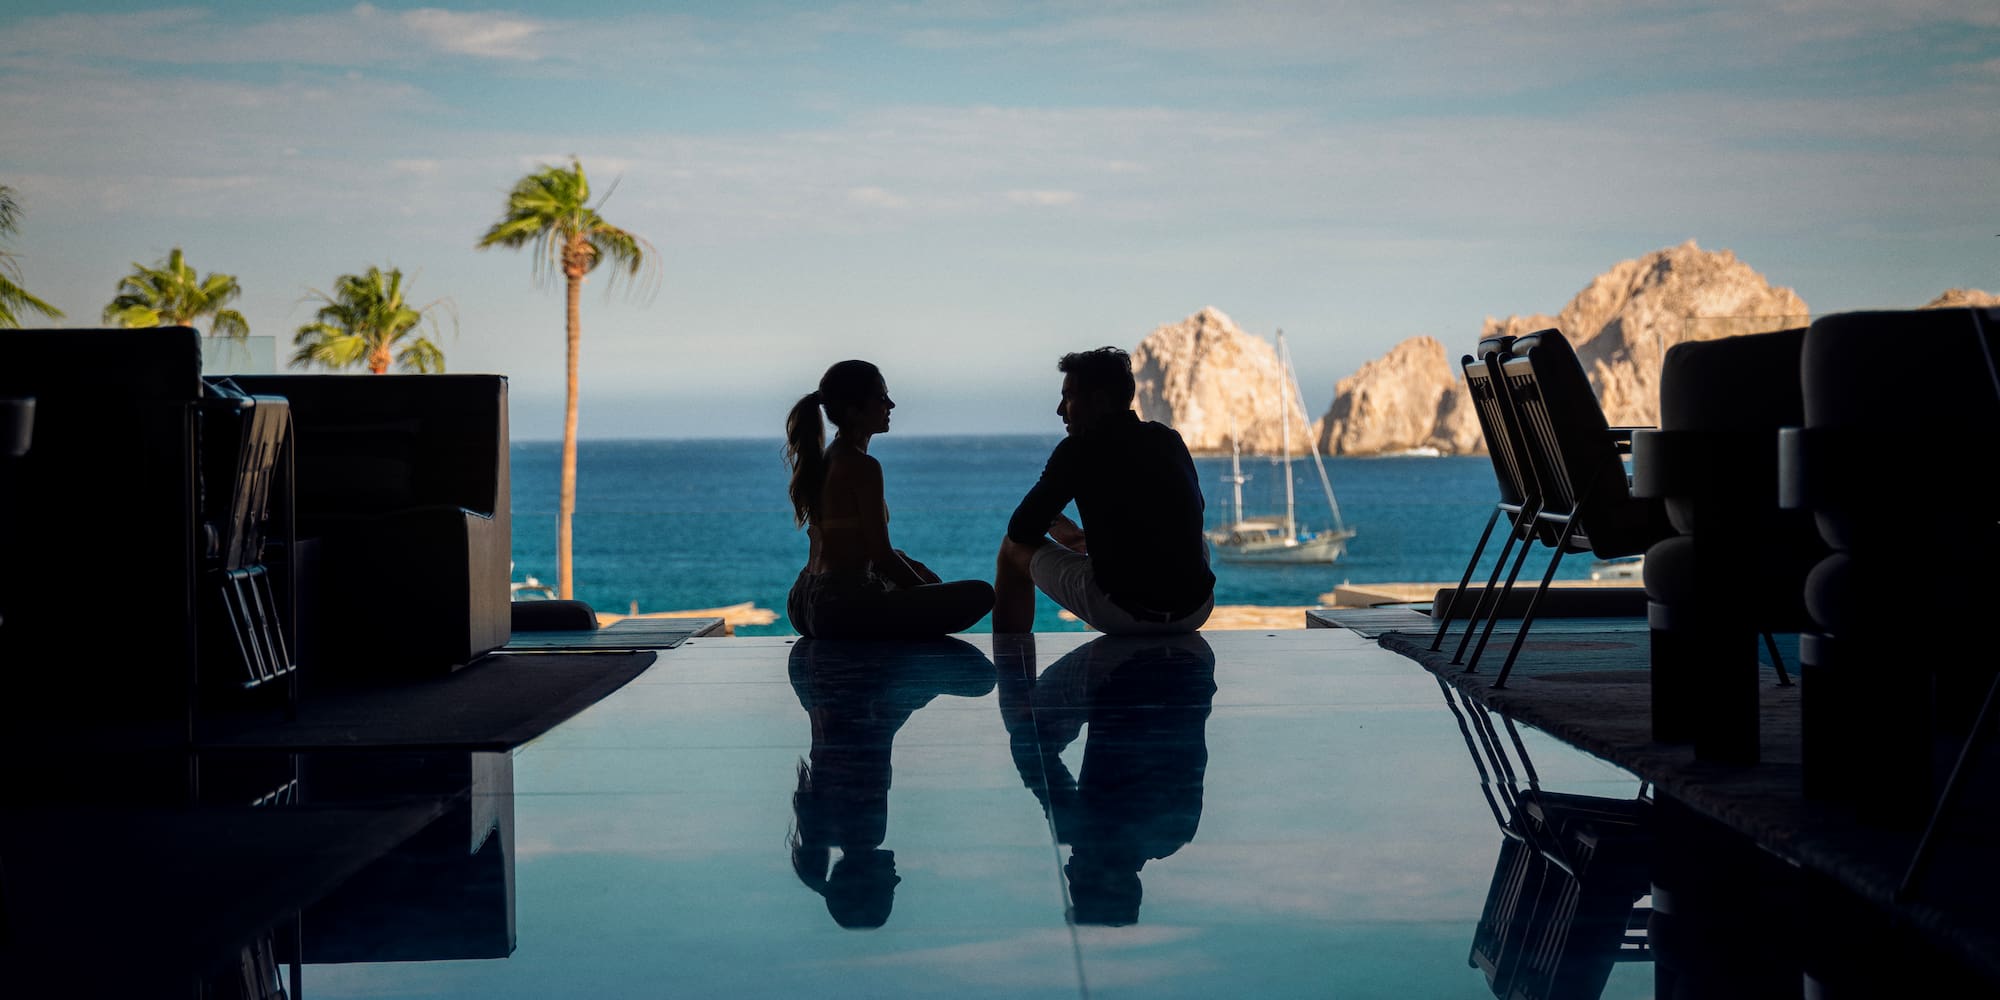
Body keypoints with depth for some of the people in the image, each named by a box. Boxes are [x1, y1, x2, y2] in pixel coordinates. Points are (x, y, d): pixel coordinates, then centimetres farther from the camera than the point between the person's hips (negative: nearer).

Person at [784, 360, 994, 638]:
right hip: (842, 609, -10)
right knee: (980, 595, -15)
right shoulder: (862, 467, -14)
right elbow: (881, 556, -14)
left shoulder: (823, 460, 14)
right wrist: (926, 588, 0)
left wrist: (912, 565, 18)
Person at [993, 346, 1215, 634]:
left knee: (1014, 549, 17)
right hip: (1196, 612, 5)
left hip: (1122, 614, -5)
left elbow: (1021, 531, 1)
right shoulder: (1170, 440, 14)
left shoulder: (1079, 450, -3)